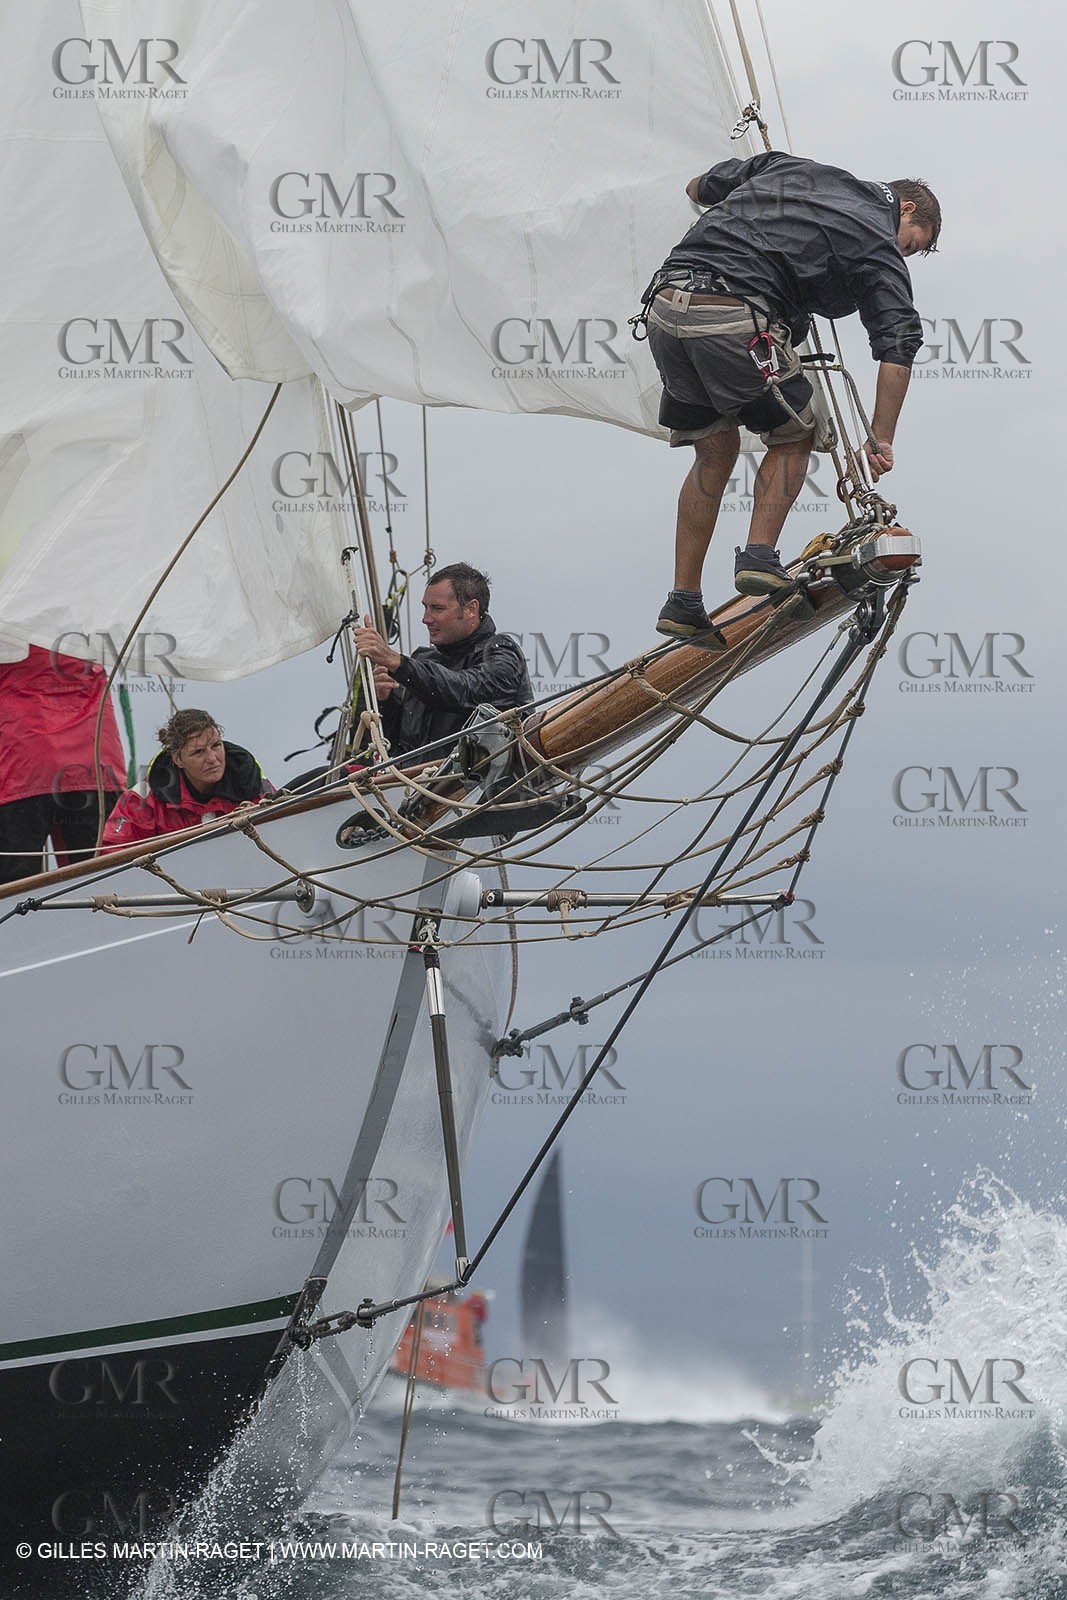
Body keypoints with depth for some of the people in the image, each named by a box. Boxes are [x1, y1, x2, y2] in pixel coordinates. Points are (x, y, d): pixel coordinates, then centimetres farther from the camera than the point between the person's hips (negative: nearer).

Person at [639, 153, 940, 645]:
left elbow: (698, 189, 38)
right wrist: (881, 439, 3)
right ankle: (760, 558, 0)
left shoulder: (789, 167, 27)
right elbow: (899, 343, 1)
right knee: (793, 437, 18)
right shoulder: (879, 243, 11)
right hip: (736, 320, -6)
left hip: (664, 308, 6)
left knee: (716, 453, 19)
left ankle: (683, 604, 16)